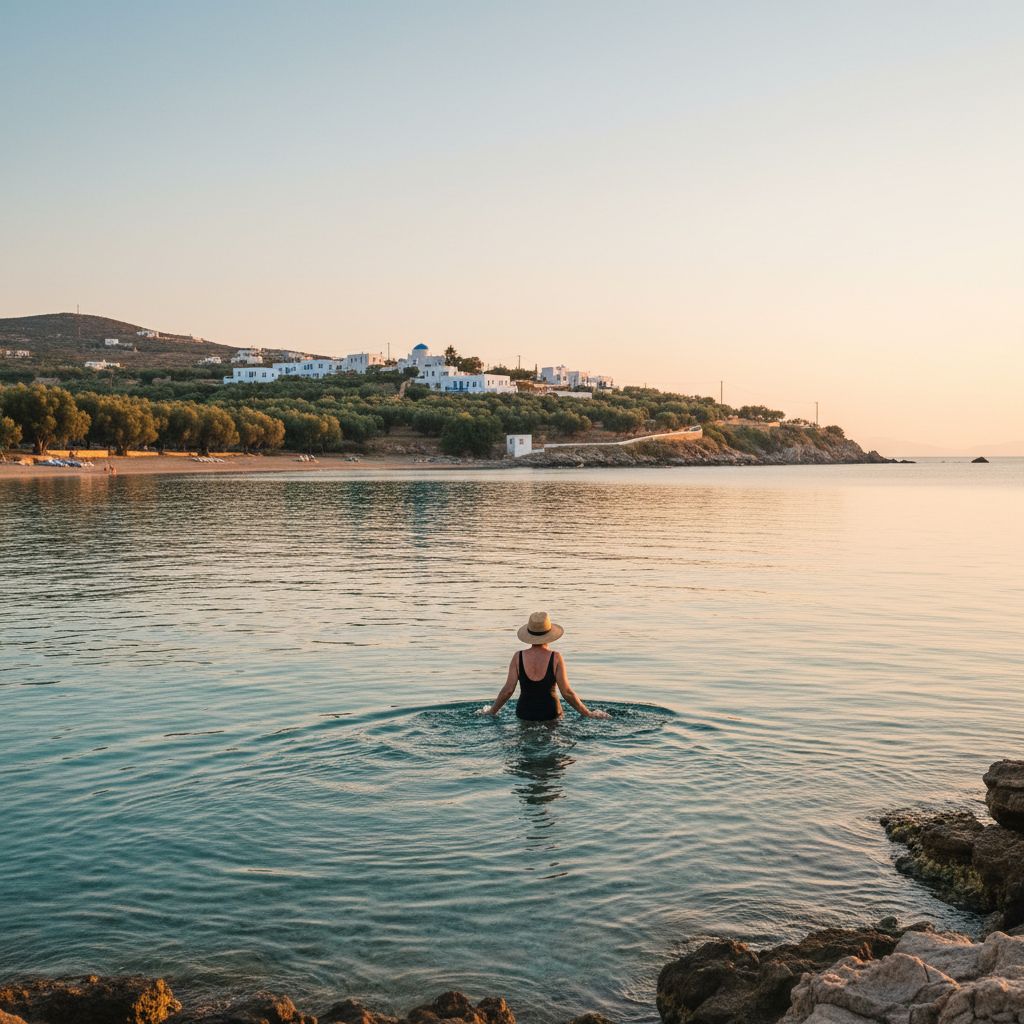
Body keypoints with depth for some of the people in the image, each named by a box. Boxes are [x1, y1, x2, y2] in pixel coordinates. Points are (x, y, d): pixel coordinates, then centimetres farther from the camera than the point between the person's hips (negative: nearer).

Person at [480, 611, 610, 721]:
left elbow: (508, 690, -3)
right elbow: (567, 692, -6)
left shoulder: (518, 657, -2)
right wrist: (588, 714, 3)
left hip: (524, 715, 1)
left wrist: (491, 711, 11)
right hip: (551, 715, -1)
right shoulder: (556, 658, -6)